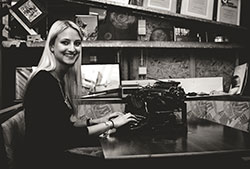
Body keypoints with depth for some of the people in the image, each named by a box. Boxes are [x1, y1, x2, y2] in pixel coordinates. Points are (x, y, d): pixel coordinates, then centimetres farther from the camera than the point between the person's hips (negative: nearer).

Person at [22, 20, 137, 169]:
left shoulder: (61, 78, 6)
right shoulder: (43, 83, -22)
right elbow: (66, 138, -23)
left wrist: (97, 121, 3)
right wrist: (111, 124, -15)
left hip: (58, 156, 8)